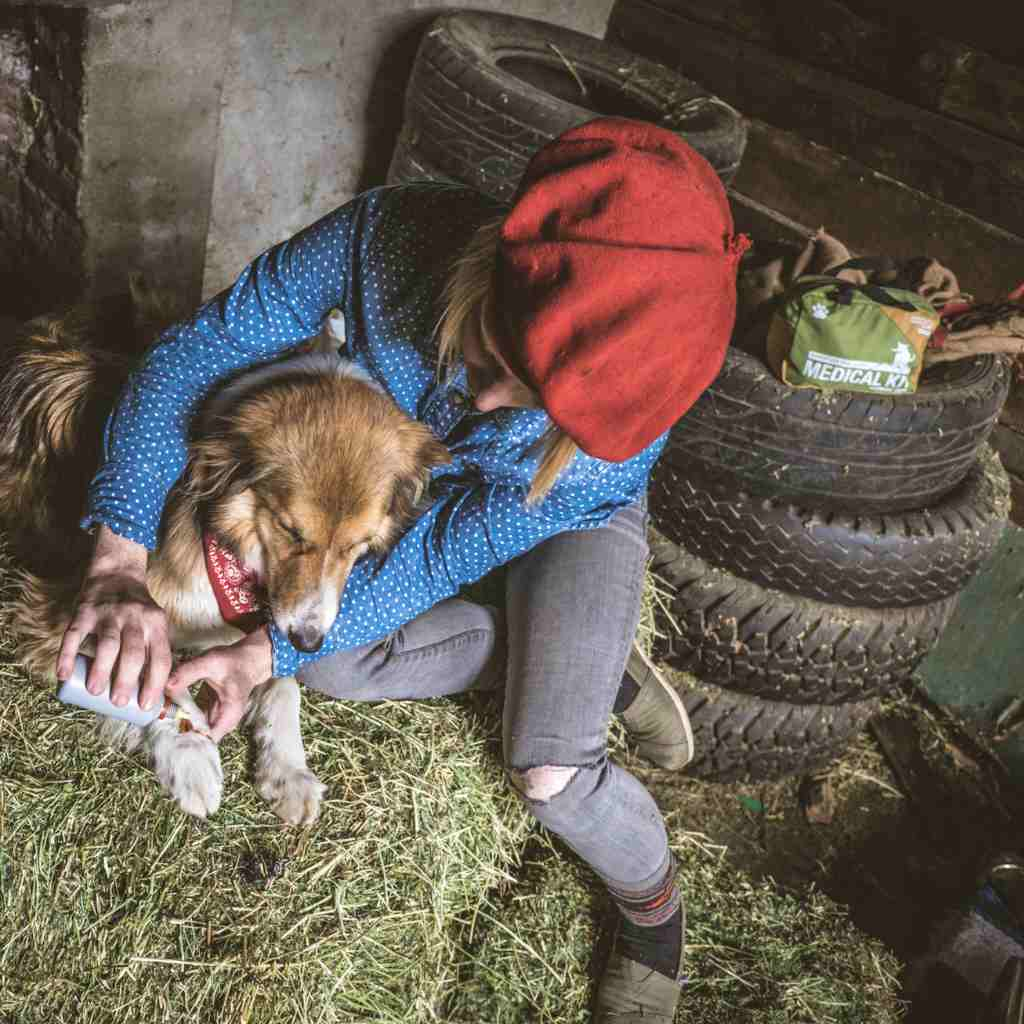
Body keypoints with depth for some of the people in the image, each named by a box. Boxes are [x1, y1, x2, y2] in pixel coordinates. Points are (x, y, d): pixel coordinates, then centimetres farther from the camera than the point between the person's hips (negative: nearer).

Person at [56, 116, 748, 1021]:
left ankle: (653, 906, 13)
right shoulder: (388, 235, -38)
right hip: (420, 480, 4)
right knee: (332, 663, -15)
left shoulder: (615, 443, -41)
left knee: (548, 775, -21)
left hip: (569, 521, -4)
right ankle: (593, 668, 3)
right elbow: (193, 353, -28)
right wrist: (123, 568, -36)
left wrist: (268, 654, -29)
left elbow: (444, 555, -28)